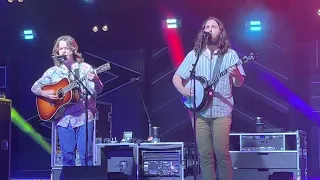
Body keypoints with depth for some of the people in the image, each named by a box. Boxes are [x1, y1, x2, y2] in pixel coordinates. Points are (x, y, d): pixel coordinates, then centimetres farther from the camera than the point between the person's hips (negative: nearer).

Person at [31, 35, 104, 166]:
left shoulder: (85, 68, 3)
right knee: (67, 156, 4)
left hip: (84, 116, -2)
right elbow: (34, 88, 12)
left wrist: (95, 81, -25)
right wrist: (45, 93, -8)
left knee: (86, 154, -4)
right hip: (63, 118, 2)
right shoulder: (53, 71, 9)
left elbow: (97, 90, -3)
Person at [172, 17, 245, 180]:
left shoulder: (230, 54, 4)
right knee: (204, 154, 1)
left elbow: (239, 83, 2)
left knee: (221, 151, -11)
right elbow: (176, 77, 11)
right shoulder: (194, 55, 8)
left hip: (221, 110, -2)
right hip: (199, 111, 2)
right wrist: (183, 90, -8)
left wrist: (236, 75, -20)